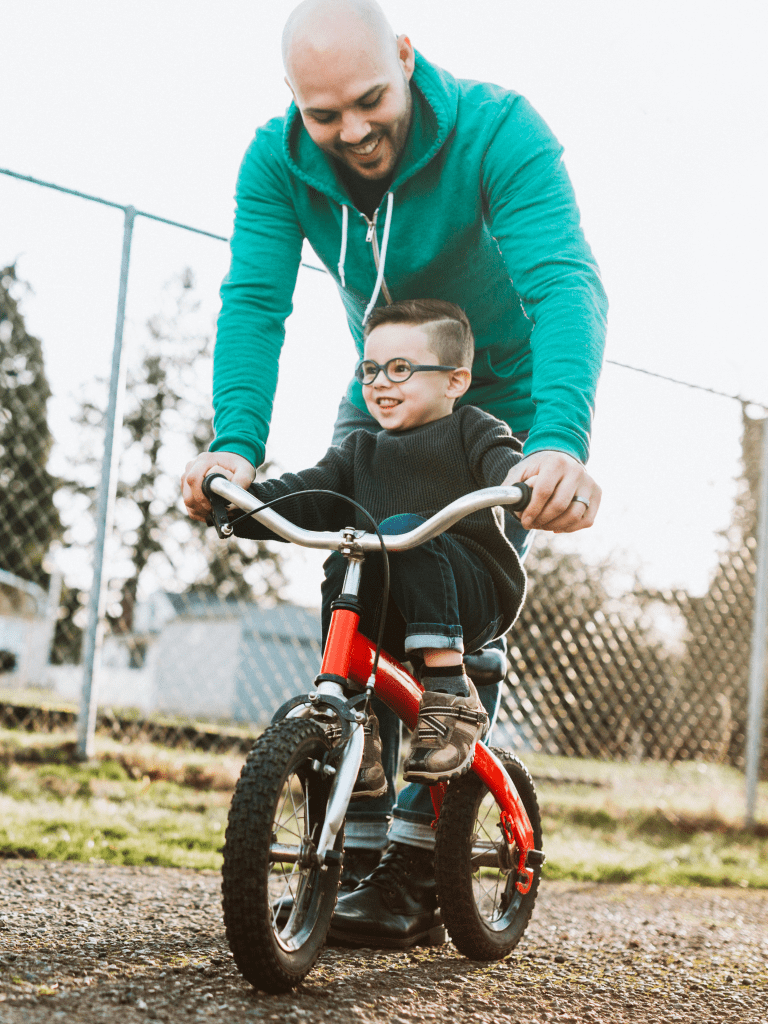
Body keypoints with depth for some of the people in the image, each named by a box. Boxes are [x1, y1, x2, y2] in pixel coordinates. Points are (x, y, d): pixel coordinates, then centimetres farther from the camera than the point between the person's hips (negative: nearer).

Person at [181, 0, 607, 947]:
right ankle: (354, 842, -5)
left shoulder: (497, 131, -30)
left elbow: (564, 284, -43)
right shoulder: (277, 162, -18)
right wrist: (234, 444, -47)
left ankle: (419, 850, -8)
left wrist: (560, 442, -61)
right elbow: (253, 303, -28)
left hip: (507, 395, -3)